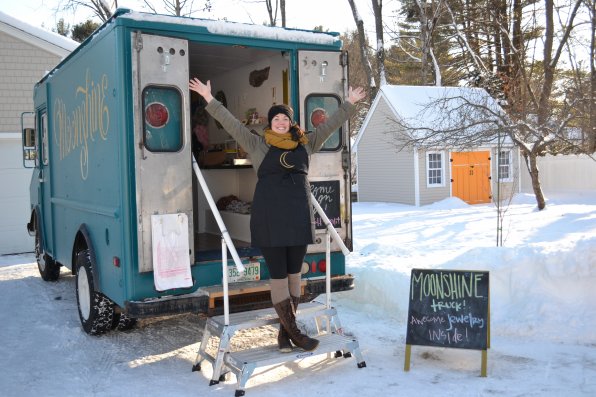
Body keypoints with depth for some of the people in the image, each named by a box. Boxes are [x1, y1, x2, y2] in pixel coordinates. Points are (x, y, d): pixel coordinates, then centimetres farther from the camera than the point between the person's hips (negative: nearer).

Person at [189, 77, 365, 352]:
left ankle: (285, 331, 16)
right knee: (278, 276, -2)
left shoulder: (305, 144, 12)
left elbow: (330, 125, 19)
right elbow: (231, 123, 1)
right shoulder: (258, 145, 4)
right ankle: (294, 332, 5)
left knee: (294, 274, 6)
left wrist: (349, 104, 21)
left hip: (298, 216, 4)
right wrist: (210, 99, -4)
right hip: (269, 218, -3)